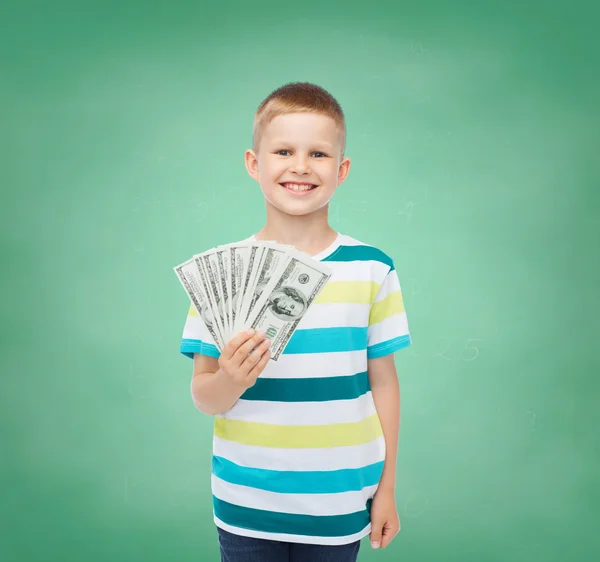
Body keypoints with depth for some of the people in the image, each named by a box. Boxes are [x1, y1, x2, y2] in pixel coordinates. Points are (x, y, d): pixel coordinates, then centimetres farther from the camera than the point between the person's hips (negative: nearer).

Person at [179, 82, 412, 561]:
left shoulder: (371, 269, -5)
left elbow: (382, 381, 1)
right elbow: (203, 397, -4)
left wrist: (387, 488, 4)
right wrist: (230, 381, -25)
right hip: (245, 506, 0)